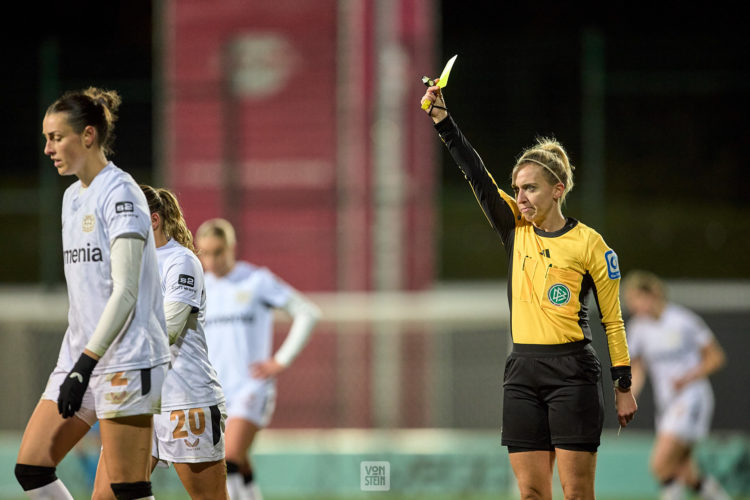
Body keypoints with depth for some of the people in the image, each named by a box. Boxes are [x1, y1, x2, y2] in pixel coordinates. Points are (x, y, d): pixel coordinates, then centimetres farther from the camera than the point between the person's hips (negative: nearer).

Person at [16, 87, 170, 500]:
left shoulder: (119, 193, -11)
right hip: (81, 356, 9)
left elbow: (124, 291, -17)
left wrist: (85, 365, -22)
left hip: (126, 359, -9)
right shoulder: (73, 196, 16)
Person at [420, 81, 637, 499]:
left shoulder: (589, 243, -2)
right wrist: (443, 121, -10)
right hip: (523, 371, 4)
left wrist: (624, 386, -1)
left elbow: (613, 319, 1)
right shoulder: (515, 230, 9)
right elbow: (477, 175, 0)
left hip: (573, 371, -4)